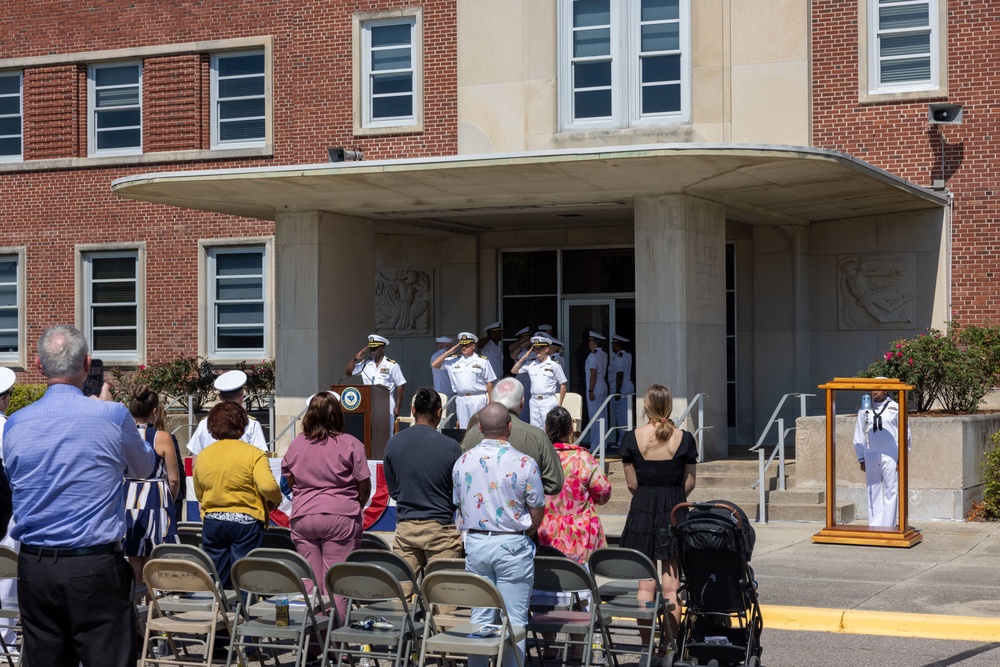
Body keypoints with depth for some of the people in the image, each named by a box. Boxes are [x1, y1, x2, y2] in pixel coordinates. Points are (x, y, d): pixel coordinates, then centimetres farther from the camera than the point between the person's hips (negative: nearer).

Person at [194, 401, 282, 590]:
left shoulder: (203, 456, 5)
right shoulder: (253, 454, -9)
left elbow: (199, 494, 14)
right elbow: (268, 486, -20)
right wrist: (277, 499, -1)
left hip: (211, 523, 4)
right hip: (245, 522, -4)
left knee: (217, 584, 11)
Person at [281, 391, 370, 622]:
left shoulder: (296, 444, 5)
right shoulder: (350, 444, -6)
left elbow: (290, 481, 14)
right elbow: (364, 486, -3)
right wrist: (355, 508, 15)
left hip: (303, 517, 4)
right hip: (340, 517, -3)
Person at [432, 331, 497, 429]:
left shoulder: (482, 361, 3)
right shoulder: (454, 360, 11)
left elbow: (489, 382, 3)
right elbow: (434, 365, 8)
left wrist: (490, 401, -2)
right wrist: (450, 352, 3)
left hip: (478, 398, -3)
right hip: (460, 398, 3)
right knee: (463, 429, 5)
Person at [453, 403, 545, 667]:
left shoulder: (463, 462, 0)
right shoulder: (525, 464, -12)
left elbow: (458, 506, 10)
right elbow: (537, 515, -5)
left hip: (475, 543, 4)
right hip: (512, 546, -4)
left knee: (480, 617, 11)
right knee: (514, 620, 2)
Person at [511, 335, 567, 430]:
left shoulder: (554, 365, -2)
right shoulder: (531, 364, 9)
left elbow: (563, 385, 1)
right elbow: (513, 371, 13)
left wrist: (559, 404, -4)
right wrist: (524, 357, 5)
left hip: (548, 401, -5)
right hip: (534, 400, 5)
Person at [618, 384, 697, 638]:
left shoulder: (632, 438, -5)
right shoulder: (684, 438, -5)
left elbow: (631, 484, 0)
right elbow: (689, 483, 1)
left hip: (642, 512, 0)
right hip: (674, 512, 0)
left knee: (644, 584, 6)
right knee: (672, 584, 5)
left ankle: (646, 645, 6)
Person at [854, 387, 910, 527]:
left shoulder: (895, 408, 1)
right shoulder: (865, 409, 8)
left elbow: (905, 433, 3)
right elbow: (859, 435, 12)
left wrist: (901, 458, -2)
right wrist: (861, 459, 8)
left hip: (890, 457, -2)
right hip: (871, 456, 2)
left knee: (891, 492, -2)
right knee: (873, 493, 5)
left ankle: (889, 526, 2)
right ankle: (874, 525, 11)